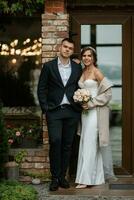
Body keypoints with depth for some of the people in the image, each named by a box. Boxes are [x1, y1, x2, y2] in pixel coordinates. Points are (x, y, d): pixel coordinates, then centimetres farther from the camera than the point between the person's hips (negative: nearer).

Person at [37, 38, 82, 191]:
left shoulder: (77, 68, 11)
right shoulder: (49, 66, 4)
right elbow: (42, 88, 3)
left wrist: (80, 104, 3)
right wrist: (45, 108, -4)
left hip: (72, 111, 2)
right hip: (54, 111, -2)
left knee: (67, 145, 5)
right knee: (55, 142, -11)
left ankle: (62, 176, 14)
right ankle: (55, 178, 0)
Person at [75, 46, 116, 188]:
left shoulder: (96, 72, -9)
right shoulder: (82, 72, 12)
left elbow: (107, 91, -12)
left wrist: (91, 103, -15)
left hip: (95, 111, -8)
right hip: (85, 111, 8)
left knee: (90, 143, -9)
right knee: (85, 142, 10)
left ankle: (86, 179, -7)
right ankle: (98, 175, 20)